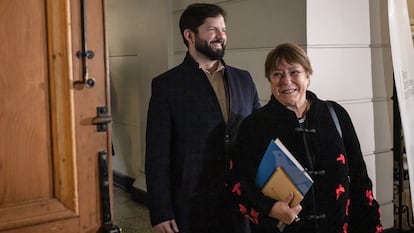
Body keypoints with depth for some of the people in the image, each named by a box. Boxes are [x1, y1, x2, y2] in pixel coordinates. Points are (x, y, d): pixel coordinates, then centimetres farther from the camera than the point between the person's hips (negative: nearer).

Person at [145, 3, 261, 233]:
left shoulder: (244, 79, 7)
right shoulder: (166, 85, -6)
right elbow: (158, 155, -8)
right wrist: (161, 214, -11)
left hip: (242, 203, 4)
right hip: (192, 207, -3)